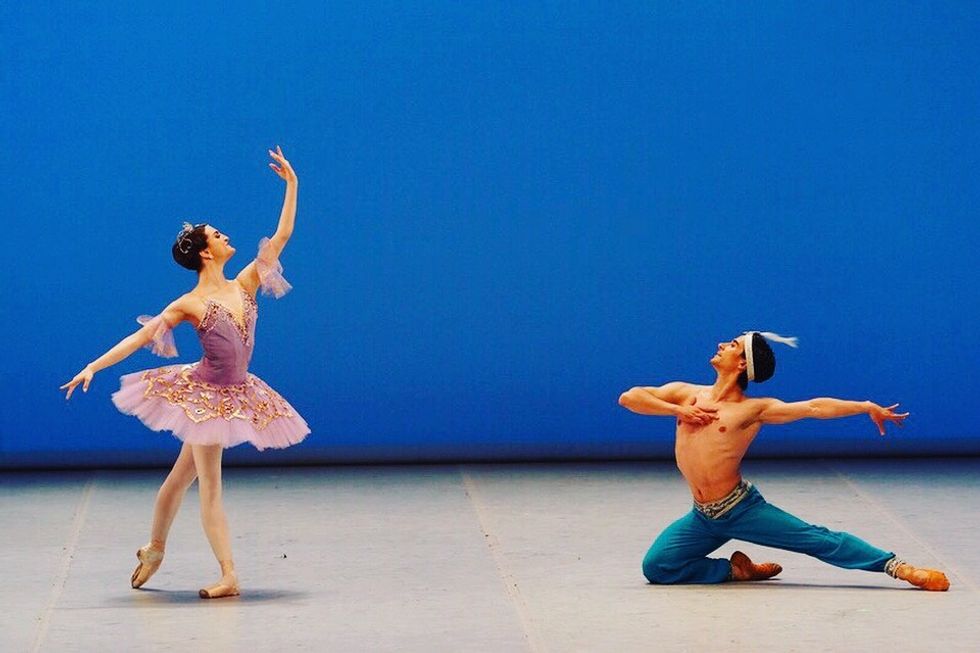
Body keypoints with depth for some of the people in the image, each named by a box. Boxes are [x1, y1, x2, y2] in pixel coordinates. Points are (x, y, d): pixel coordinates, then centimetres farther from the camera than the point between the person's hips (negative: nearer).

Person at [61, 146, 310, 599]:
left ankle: (154, 550, 33)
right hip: (204, 395, -5)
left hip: (233, 396, 5)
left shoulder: (245, 285, 2)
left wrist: (291, 184, 3)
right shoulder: (189, 305, -12)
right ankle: (228, 577, -4)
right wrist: (94, 366, -20)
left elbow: (282, 236, 5)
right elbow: (140, 337, -13)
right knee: (210, 488, -3)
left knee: (183, 474, 18)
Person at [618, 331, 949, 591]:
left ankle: (897, 567, -10)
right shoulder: (686, 394, 7)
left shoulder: (754, 410, -3)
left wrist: (867, 406, -13)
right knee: (656, 567, -5)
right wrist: (679, 411, -8)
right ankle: (735, 570, 8)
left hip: (742, 509, -5)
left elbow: (814, 407, -8)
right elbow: (628, 397, 1)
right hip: (703, 518, 5)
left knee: (818, 539, -12)